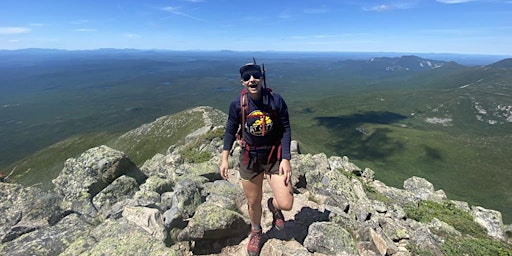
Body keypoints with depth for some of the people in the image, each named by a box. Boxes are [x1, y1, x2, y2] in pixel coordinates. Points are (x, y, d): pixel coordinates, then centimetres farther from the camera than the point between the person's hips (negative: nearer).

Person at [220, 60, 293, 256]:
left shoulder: (276, 100, -14)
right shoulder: (237, 104, -11)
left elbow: (285, 129, -8)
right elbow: (231, 131, 0)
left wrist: (286, 159, -13)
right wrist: (225, 159, -3)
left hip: (275, 157, 0)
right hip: (249, 159, 1)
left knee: (286, 204, -6)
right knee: (253, 202, 17)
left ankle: (273, 205, 35)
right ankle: (256, 232, 50)